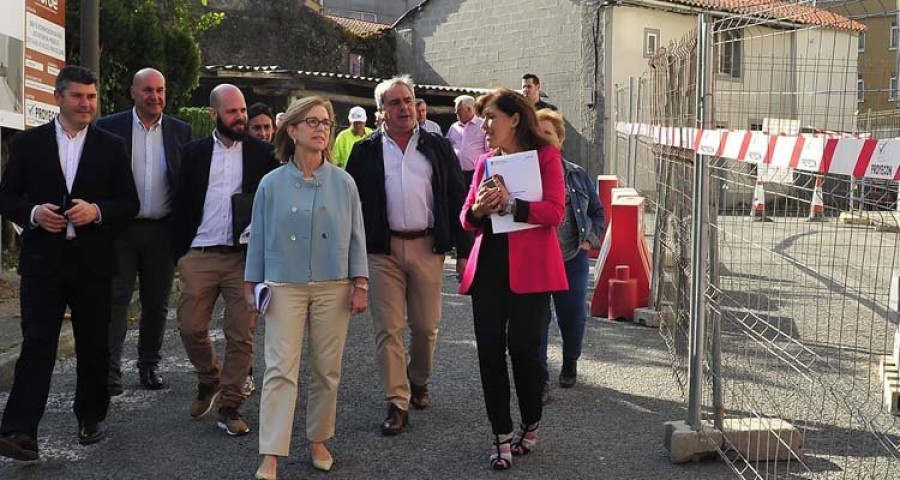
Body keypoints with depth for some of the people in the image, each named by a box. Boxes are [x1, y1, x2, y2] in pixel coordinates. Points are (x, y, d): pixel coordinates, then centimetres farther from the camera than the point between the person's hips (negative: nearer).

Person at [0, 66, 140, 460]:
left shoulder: (111, 146, 6)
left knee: (94, 347, 10)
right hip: (43, 261, -1)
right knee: (37, 346, -6)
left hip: (93, 263, 1)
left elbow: (129, 204, 5)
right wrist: (33, 213, -14)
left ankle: (90, 419, 27)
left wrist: (97, 211, -14)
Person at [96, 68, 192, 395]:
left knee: (157, 304, 10)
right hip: (120, 230, -2)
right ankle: (109, 371, 2)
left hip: (162, 230, 2)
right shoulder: (109, 128, 0)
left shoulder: (180, 131, 5)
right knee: (116, 300, -3)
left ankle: (149, 365, 24)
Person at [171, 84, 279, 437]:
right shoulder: (194, 152, 9)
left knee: (241, 335, 1)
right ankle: (210, 380, 29)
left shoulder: (261, 152, 5)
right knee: (191, 328, 2)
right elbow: (181, 204, 10)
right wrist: (179, 252, 5)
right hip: (200, 257, 1)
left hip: (245, 257, -1)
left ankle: (230, 406, 13)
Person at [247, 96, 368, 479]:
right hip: (284, 287, -1)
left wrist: (360, 284, 1)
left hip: (333, 288, 1)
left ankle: (318, 440, 26)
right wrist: (251, 283, 5)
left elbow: (356, 236, 5)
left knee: (327, 370, 8)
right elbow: (259, 236, 6)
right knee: (280, 369, -5)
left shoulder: (343, 182, 2)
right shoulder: (272, 184, 1)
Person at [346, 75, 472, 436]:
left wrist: (463, 249, 2)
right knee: (388, 329, -1)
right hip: (383, 250, 0)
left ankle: (418, 381, 34)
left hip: (427, 247, 1)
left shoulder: (437, 147, 9)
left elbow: (457, 199, 7)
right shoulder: (365, 151, 7)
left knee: (426, 327, 8)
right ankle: (397, 403, 7)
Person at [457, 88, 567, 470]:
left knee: (523, 346, 0)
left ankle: (531, 427, 23)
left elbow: (555, 212, -11)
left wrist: (510, 203, -21)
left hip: (529, 267, -4)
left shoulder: (545, 155, 1)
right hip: (489, 264, 5)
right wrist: (477, 211, -8)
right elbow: (467, 217, 14)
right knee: (490, 349, 1)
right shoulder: (486, 162, 16)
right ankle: (502, 436, 12)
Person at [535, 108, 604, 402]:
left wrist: (591, 239, 3)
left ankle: (570, 365, 36)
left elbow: (597, 211, 15)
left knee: (573, 317, 9)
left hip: (573, 260, 3)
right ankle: (539, 380, 10)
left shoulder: (578, 176, 7)